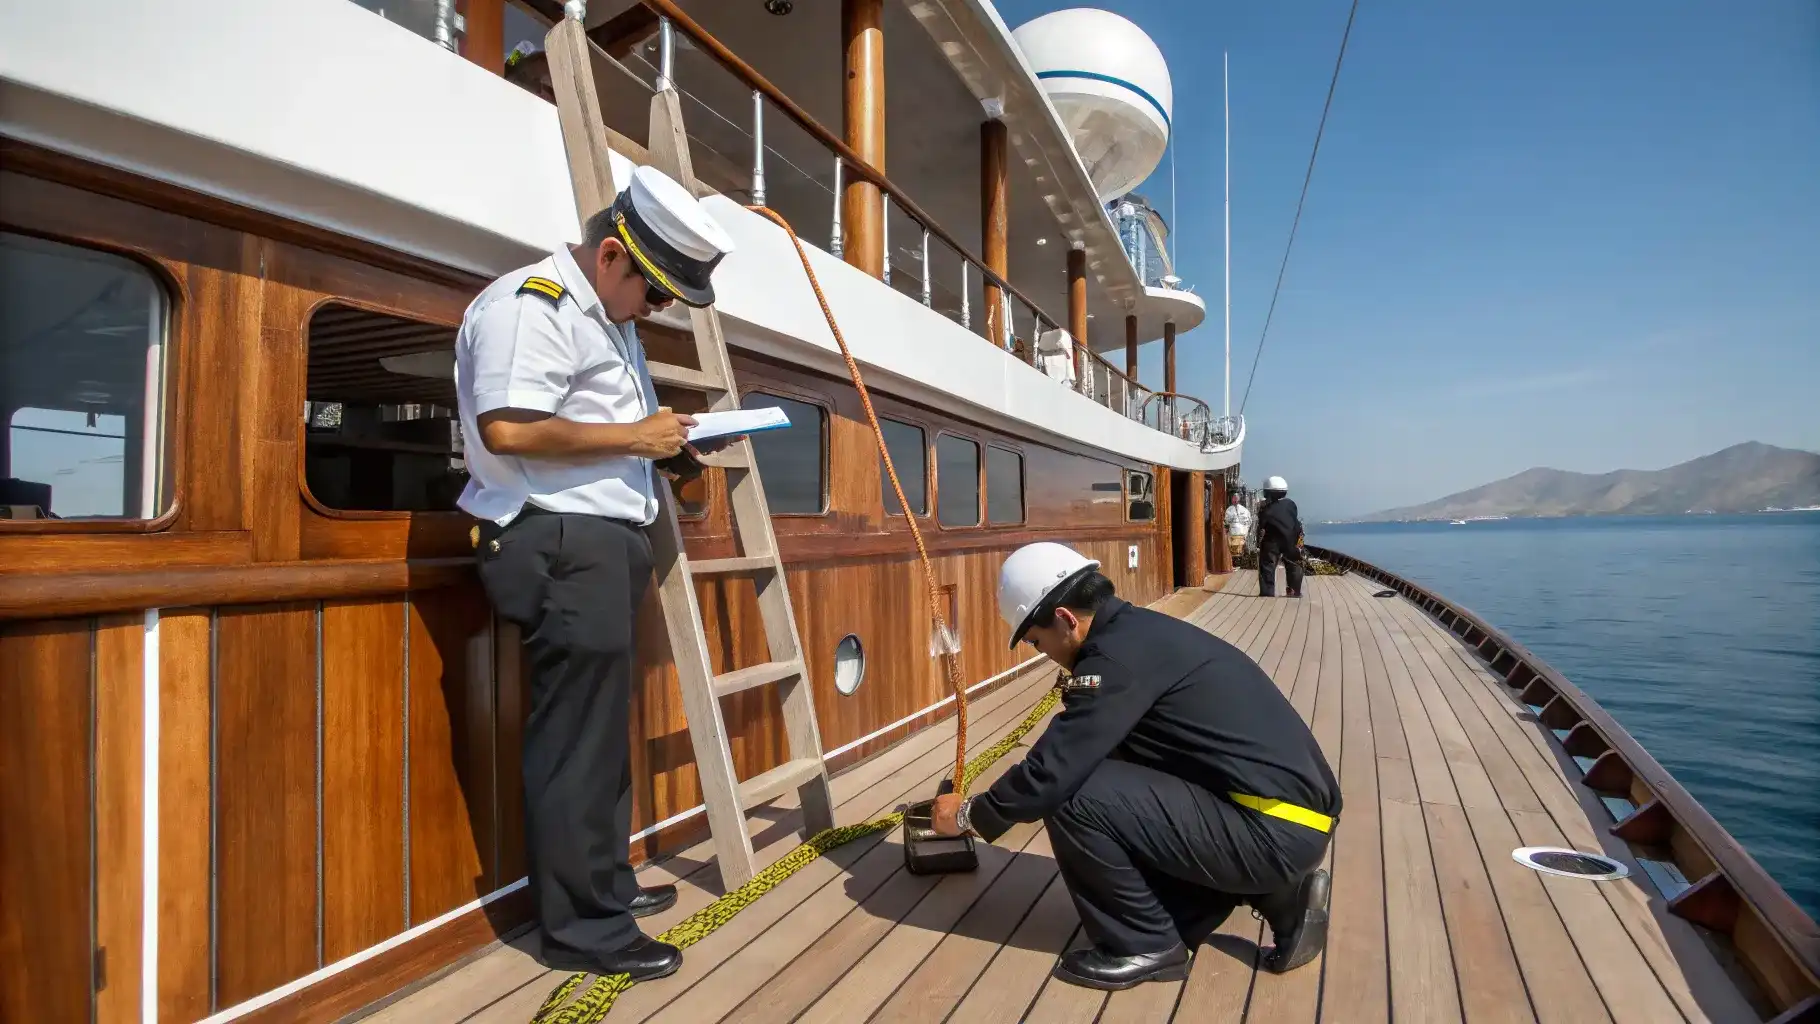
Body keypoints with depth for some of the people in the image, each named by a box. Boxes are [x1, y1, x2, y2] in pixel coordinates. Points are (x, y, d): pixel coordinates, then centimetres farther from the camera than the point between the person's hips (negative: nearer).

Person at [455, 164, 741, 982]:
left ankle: (606, 887, 28)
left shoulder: (608, 320, 22)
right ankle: (584, 928, 7)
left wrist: (676, 444, 10)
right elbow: (508, 428, -22)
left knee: (601, 729, 15)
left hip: (602, 542, 10)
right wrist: (635, 437, -15)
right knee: (577, 738, -5)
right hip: (562, 544, -10)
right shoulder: (530, 304, -10)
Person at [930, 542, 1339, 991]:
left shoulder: (1119, 654, -19)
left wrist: (970, 815, 1)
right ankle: (1278, 893, 16)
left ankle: (1146, 945, 5)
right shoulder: (1144, 632, 11)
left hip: (1275, 831, -10)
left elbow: (1052, 773, -17)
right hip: (1293, 818, 10)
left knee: (1072, 797, -16)